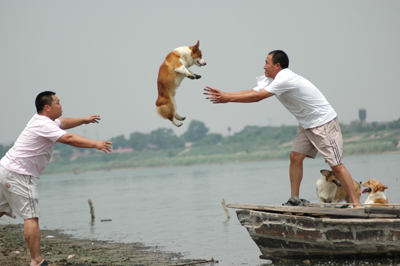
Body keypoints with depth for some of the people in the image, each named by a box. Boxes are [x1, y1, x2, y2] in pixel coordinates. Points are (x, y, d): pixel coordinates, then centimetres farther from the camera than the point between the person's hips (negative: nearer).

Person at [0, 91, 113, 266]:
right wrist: (96, 144, -21)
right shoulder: (43, 125, -16)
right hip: (18, 175, -10)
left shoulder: (41, 121, 15)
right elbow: (69, 139, -24)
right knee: (31, 217, -9)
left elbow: (63, 123, 32)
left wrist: (84, 120, 26)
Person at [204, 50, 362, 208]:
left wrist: (228, 98, -18)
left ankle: (356, 204, -8)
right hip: (306, 124, 10)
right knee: (295, 157, 2)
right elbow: (253, 93, 4)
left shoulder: (285, 79, -24)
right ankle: (294, 199, 8)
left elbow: (257, 97, -25)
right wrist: (224, 94, -2)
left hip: (324, 122, -10)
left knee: (336, 165, -11)